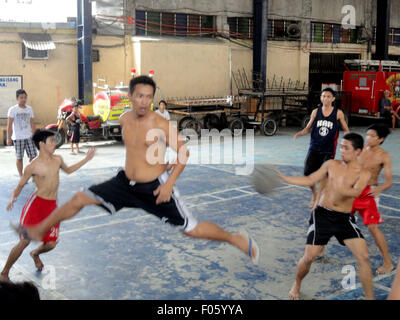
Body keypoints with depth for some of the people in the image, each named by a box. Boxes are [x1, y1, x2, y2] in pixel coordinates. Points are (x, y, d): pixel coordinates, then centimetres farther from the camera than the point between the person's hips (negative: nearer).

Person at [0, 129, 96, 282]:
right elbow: (20, 185, 0)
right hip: (36, 203, -5)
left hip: (52, 206, 5)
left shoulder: (57, 159, 6)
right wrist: (13, 198, -20)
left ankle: (35, 254, 41)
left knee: (50, 244, 3)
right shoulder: (32, 166, -9)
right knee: (25, 240, -9)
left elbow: (68, 170, 28)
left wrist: (86, 159, 26)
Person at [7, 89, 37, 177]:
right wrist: (8, 138, -8)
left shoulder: (29, 109, 8)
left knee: (33, 156, -1)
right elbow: (9, 125, -4)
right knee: (19, 157, 3)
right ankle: (21, 176, 12)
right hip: (18, 138, -3)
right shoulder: (13, 110, -4)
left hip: (29, 137, 3)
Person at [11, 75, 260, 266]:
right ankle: (38, 231, 22)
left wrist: (170, 183, -17)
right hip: (126, 183, 6)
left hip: (155, 188, -5)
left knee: (192, 230, -5)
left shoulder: (162, 125, -18)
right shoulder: (125, 119, 1)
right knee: (80, 199, 3)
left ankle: (237, 239, 18)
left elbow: (183, 153, -11)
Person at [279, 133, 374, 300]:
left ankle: (370, 297, 6)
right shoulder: (331, 164, 4)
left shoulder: (363, 174, -4)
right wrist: (282, 178, 0)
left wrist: (339, 189, -44)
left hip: (344, 219, -1)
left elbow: (356, 192, -24)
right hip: (322, 216, 1)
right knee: (309, 257, 0)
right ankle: (296, 285, 28)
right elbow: (309, 180, 7)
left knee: (364, 257, -10)